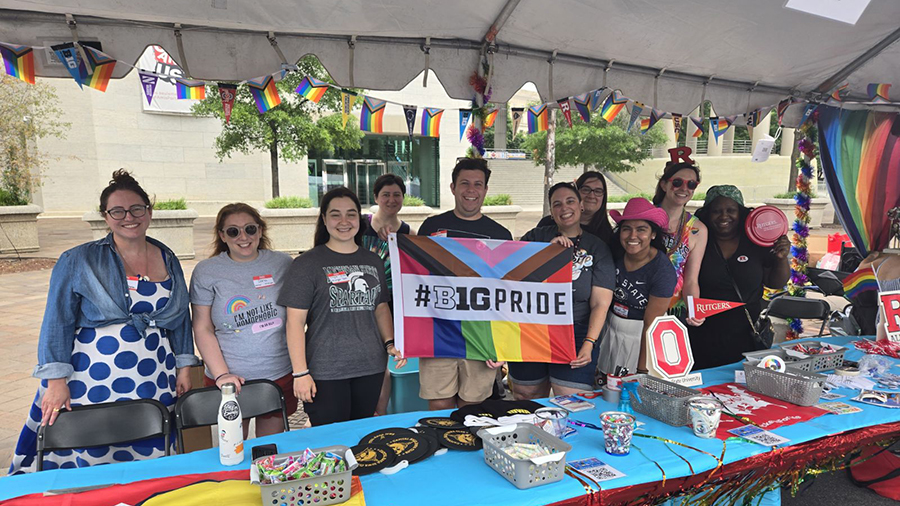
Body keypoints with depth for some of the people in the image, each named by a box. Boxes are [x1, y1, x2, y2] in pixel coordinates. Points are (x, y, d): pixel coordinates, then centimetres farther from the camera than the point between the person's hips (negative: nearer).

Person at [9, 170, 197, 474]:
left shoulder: (168, 260, 10)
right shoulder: (78, 261, 1)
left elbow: (181, 318, 14)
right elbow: (57, 323, -1)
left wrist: (184, 367, 11)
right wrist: (56, 381, -7)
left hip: (154, 383, 3)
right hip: (92, 383, -2)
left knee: (151, 467, 4)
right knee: (89, 463, 2)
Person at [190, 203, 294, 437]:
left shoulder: (283, 263, 2)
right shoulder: (206, 271, -1)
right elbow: (203, 330, -2)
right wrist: (221, 374, -12)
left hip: (280, 375, 2)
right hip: (231, 381, -1)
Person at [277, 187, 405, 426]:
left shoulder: (373, 261, 10)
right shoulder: (307, 263, -5)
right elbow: (295, 321, -8)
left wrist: (390, 343, 4)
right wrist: (300, 372, -11)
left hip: (371, 368, 4)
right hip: (325, 373, -4)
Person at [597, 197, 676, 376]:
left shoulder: (663, 270, -17)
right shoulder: (614, 254, -7)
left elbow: (651, 324, -15)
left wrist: (642, 370, -13)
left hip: (642, 340, -4)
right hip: (610, 333, 4)